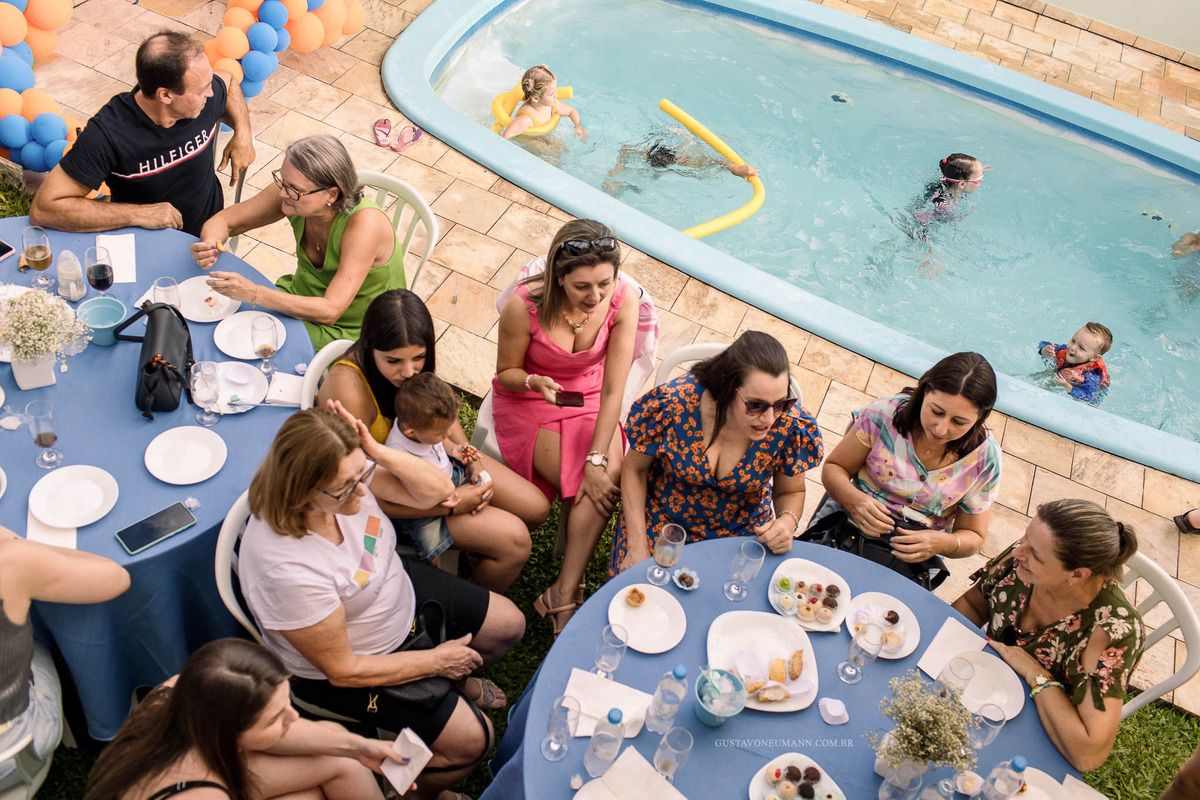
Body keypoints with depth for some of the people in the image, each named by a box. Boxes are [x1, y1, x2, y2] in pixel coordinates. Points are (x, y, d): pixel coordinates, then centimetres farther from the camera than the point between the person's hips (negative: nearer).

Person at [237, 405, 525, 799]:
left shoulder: (348, 472, -23)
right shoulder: (287, 571, -39)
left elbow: (436, 490, -13)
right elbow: (343, 670, -26)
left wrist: (378, 451, -33)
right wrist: (436, 660, -16)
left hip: (400, 590, 7)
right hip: (351, 666, -7)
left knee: (509, 624, 13)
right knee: (470, 739, -8)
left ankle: (454, 684, 44)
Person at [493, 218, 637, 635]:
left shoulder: (622, 303, -19)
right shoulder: (524, 306, -25)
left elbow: (613, 390, -19)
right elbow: (506, 372, -8)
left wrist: (597, 459, -26)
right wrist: (535, 381, -31)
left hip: (589, 400, 3)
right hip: (528, 402, -2)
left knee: (610, 475, -27)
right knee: (590, 487, -25)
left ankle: (563, 593, -18)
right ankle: (570, 593, -9)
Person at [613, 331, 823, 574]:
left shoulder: (790, 425, -21)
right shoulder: (674, 402, -25)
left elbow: (791, 492, 1)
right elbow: (635, 468, -8)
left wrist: (787, 522, -22)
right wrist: (637, 546, -13)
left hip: (741, 533, 2)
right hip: (662, 522, -2)